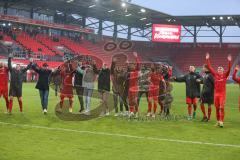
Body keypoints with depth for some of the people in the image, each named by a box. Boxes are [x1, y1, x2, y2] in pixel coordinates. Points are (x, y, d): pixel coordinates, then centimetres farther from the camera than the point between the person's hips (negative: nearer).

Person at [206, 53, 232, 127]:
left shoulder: (225, 75, 1)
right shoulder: (215, 75, 5)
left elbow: (229, 69, -12)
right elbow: (210, 67, 4)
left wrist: (229, 61, -22)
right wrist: (207, 59, 1)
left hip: (222, 94, -2)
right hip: (216, 93, 3)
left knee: (221, 107, -9)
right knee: (217, 108, 9)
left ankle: (221, 121, -8)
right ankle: (218, 121, 20)